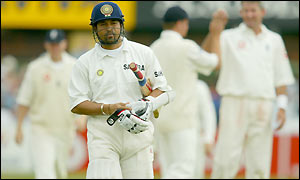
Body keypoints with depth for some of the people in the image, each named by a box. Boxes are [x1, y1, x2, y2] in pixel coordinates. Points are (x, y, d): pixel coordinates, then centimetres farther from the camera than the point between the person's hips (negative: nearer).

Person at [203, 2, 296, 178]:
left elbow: (281, 77, 14)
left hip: (263, 105, 2)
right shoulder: (230, 37, 6)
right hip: (235, 102, -2)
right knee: (227, 159, -8)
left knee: (260, 163, 2)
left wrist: (282, 106, 4)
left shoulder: (274, 40, 14)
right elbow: (207, 53, -10)